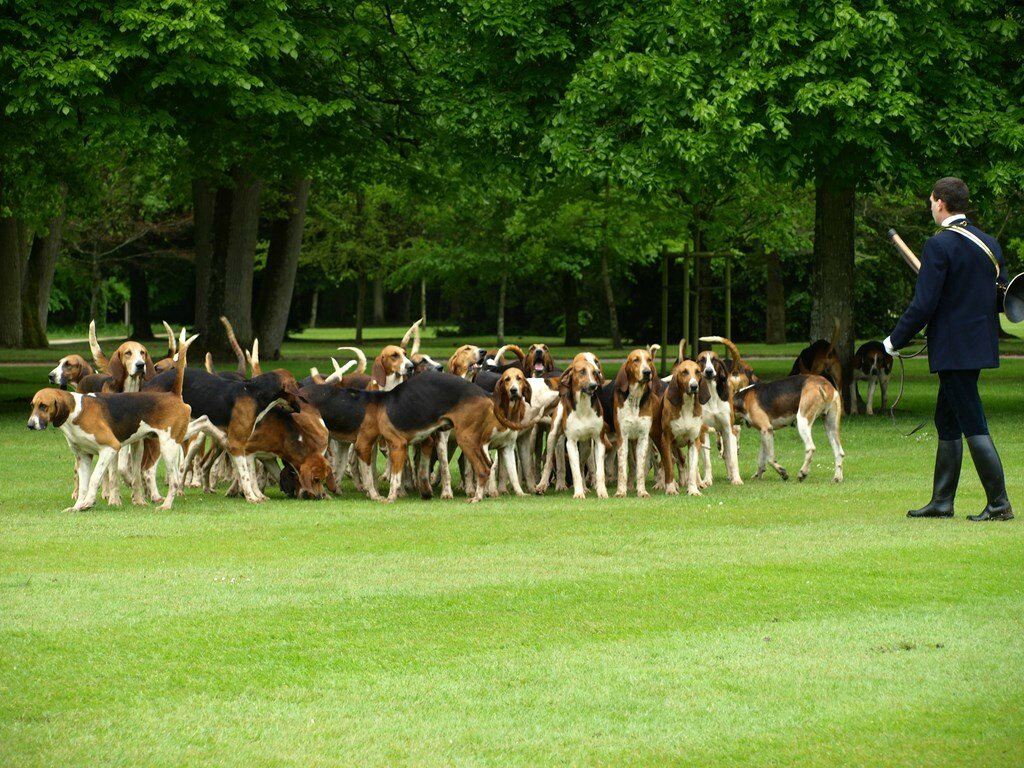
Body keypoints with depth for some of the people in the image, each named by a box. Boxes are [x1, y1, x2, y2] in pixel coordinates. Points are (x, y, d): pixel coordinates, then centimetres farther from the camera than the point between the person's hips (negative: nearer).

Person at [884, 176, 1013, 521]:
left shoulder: (939, 245, -15)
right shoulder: (988, 243, 9)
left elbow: (924, 305, -18)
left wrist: (895, 340, -7)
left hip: (953, 348, -9)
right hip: (980, 345, 9)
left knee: (973, 425, -6)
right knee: (946, 420, 16)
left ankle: (999, 503, -6)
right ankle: (941, 501, 20)